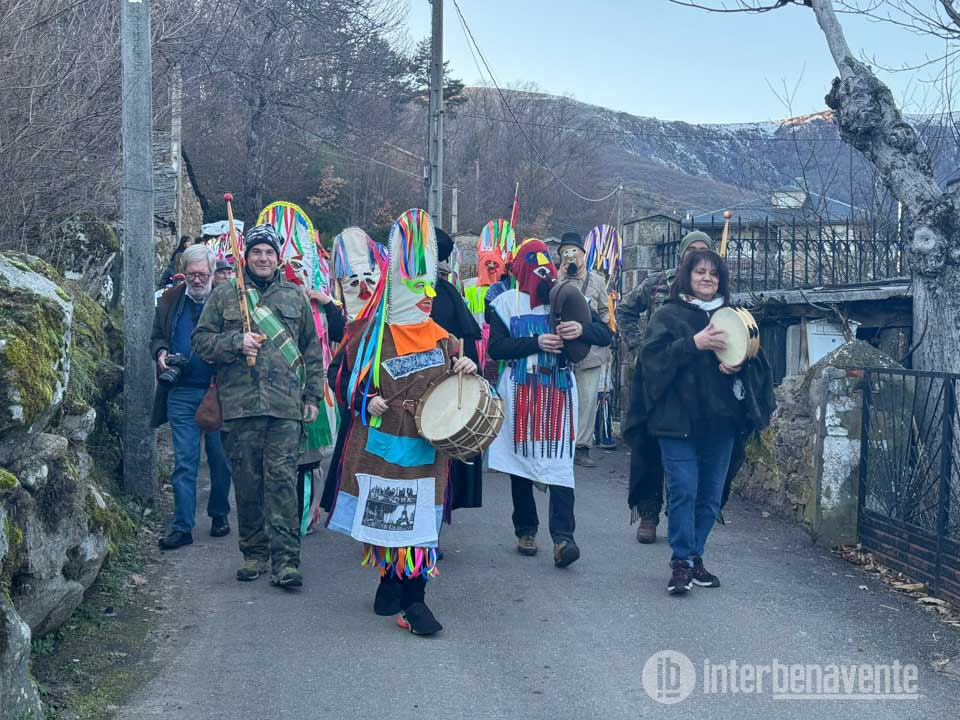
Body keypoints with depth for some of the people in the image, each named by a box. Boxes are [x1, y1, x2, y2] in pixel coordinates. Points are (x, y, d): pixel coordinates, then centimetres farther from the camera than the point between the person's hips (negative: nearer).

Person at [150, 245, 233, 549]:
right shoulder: (170, 301, 9)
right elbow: (156, 337, 18)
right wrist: (161, 353, -2)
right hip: (181, 392, 2)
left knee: (220, 458, 9)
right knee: (184, 461, 2)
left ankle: (219, 514, 27)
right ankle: (182, 527, 5)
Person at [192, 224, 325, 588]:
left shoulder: (295, 297, 14)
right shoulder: (224, 296, 10)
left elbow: (312, 350, 16)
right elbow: (201, 340, 8)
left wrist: (312, 396, 10)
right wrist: (236, 343, -9)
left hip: (285, 406, 0)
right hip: (239, 404, 1)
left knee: (282, 479, -7)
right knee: (247, 482, 5)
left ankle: (285, 559, -6)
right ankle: (254, 554, 18)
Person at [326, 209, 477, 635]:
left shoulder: (440, 339, 9)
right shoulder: (371, 334, -2)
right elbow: (345, 380, 3)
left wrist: (465, 371, -4)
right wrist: (367, 402, -14)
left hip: (426, 442, 3)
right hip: (381, 439, -2)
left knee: (418, 512, 0)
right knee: (384, 509, 1)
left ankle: (411, 596, 7)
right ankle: (393, 577, 20)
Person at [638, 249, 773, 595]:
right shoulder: (668, 315, 3)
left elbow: (756, 357, 16)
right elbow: (653, 355, -10)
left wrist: (740, 364, -6)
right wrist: (694, 343, -18)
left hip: (720, 419, 5)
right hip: (678, 417, -4)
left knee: (710, 495, 7)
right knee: (683, 490, -10)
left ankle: (694, 556, 18)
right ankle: (681, 562, -3)